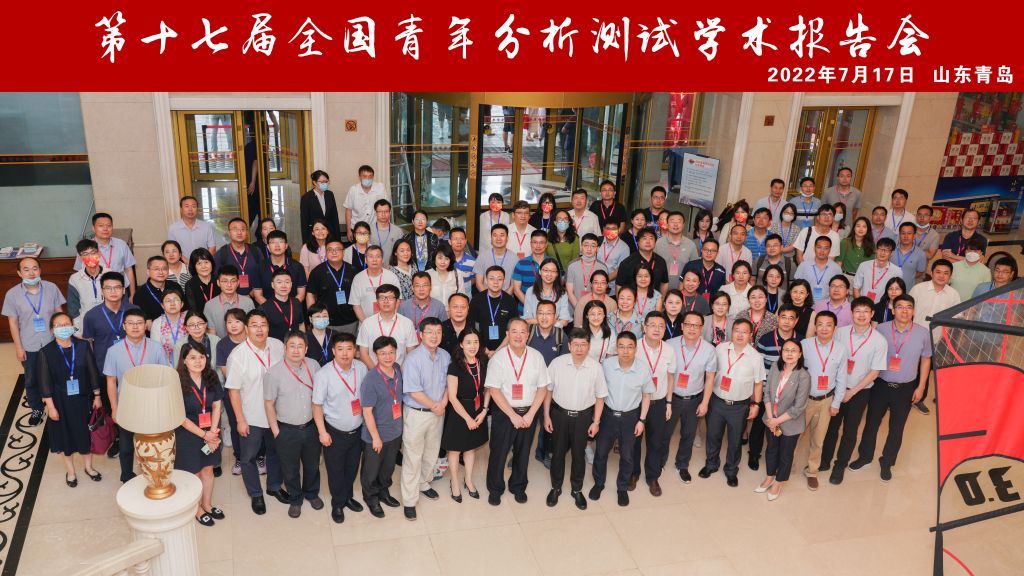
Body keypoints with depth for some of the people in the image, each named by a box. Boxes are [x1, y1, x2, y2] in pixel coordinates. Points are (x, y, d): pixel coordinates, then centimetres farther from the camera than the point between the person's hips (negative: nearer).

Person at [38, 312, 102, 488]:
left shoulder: (83, 346, -8)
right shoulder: (45, 352, -12)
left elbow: (92, 372, -1)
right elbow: (45, 382, -9)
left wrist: (97, 396, 1)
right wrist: (50, 406, -10)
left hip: (83, 398, 1)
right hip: (61, 402, -1)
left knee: (86, 433, 14)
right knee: (66, 435, 13)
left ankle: (88, 466, 35)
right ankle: (70, 470, 33)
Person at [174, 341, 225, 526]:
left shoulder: (211, 377, -6)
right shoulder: (178, 383, -20)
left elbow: (217, 406, -2)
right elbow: (180, 417, -17)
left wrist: (213, 432, -12)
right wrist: (203, 435, -15)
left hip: (210, 433, 4)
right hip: (188, 435, -4)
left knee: (208, 469, 18)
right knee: (194, 473, 12)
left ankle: (207, 504, 38)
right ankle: (197, 509, 32)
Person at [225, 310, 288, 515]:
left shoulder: (278, 346, -10)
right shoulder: (238, 356, -21)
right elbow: (233, 390, -14)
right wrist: (240, 420, -12)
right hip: (251, 418, -4)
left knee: (275, 452, 23)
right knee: (249, 457, 14)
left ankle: (274, 486, 45)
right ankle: (255, 495, 36)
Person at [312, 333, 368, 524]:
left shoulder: (362, 368, -9)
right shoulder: (323, 374, -21)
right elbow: (317, 405, -13)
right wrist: (322, 432, -13)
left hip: (357, 429, 4)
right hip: (335, 432, -4)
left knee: (352, 468, 22)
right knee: (335, 470, 13)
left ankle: (348, 497, 48)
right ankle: (337, 504, 38)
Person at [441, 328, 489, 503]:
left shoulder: (483, 363, -4)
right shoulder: (455, 366, -18)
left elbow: (487, 389, 5)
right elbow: (452, 397, -16)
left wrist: (484, 411, -7)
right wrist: (467, 418, -14)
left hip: (478, 412, 5)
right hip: (458, 412, -4)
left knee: (471, 447, 20)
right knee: (455, 449, 11)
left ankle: (468, 480, 39)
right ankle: (455, 483, 30)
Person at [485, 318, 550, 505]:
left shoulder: (537, 357, -3)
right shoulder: (498, 358, -11)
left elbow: (542, 388, -1)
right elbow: (494, 390, -12)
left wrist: (530, 414, -9)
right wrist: (513, 415, -14)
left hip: (529, 413, 2)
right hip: (504, 412, -2)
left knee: (523, 452, 16)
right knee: (499, 452, 8)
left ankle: (518, 487, 37)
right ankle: (495, 489, 29)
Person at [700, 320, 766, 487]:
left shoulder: (755, 357, -13)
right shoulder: (720, 349, -9)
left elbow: (758, 383, -2)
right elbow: (711, 373, 1)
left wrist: (755, 404, -1)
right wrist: (706, 400, 3)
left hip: (740, 406, -1)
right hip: (717, 401, 1)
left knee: (735, 440, 16)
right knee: (713, 435, 18)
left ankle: (731, 470, 39)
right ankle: (711, 464, 44)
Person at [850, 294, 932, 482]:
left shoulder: (922, 333, -9)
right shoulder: (881, 329, -12)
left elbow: (925, 359, 5)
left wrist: (921, 387, 4)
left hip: (905, 388, 1)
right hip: (880, 385, 0)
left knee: (896, 428, 14)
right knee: (871, 423, 13)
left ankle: (886, 463, 33)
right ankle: (865, 456, 34)